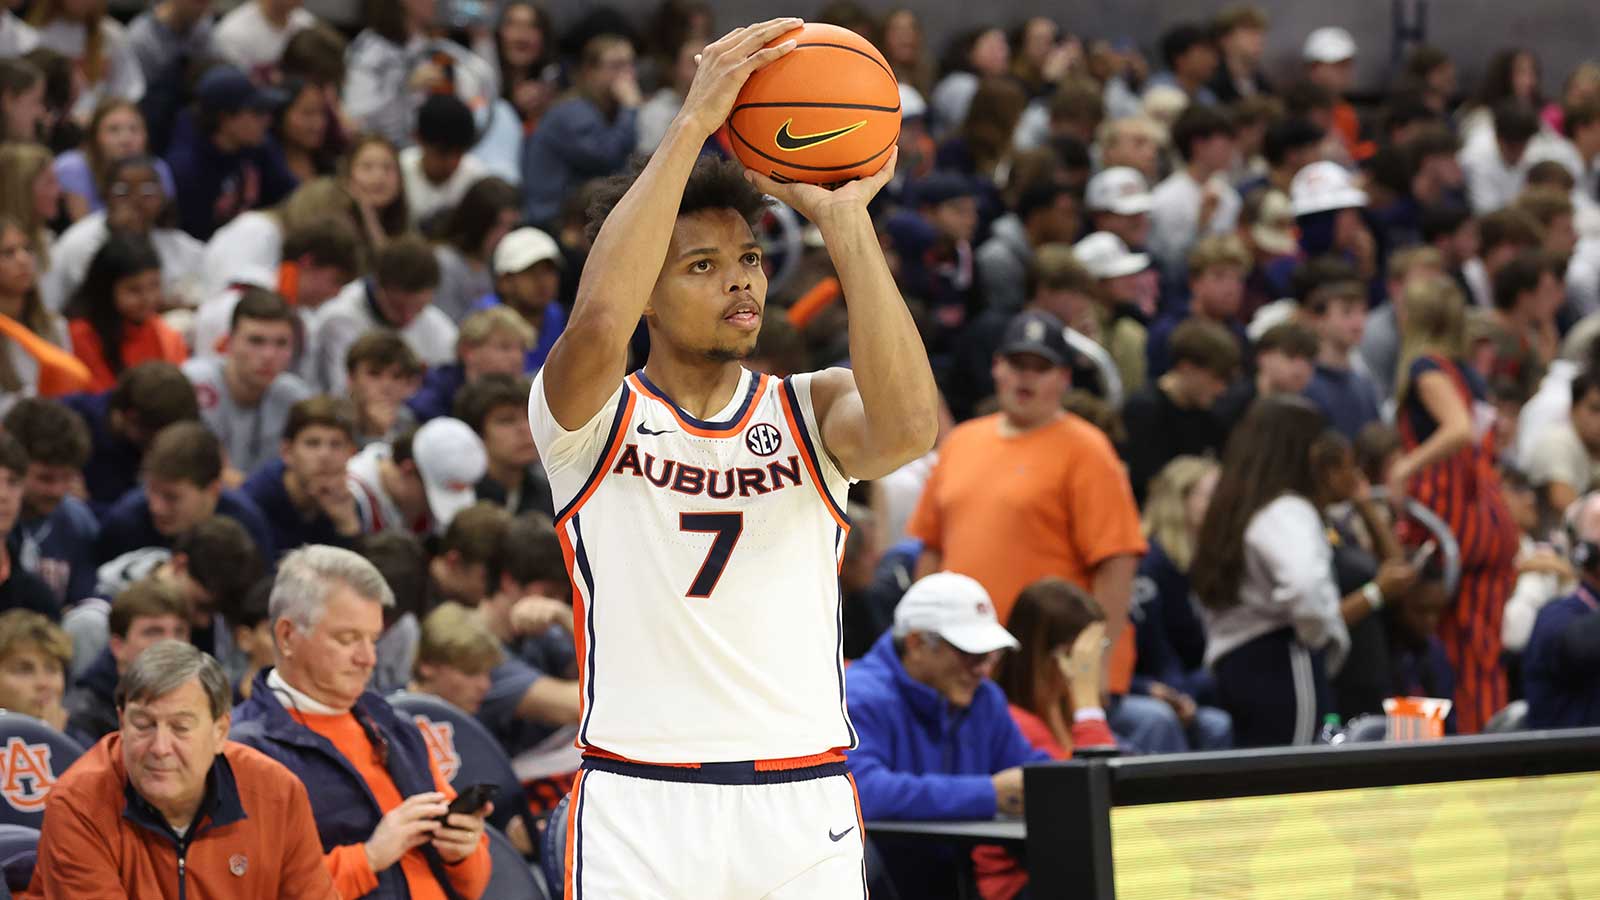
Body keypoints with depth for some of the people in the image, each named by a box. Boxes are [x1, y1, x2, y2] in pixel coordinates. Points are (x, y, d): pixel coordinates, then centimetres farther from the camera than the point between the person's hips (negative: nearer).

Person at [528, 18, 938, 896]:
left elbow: (908, 426, -15)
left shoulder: (812, 411, 8)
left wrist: (845, 219, -16)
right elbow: (599, 321, -22)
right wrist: (693, 121, -20)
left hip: (804, 818, 2)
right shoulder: (589, 416, 2)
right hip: (638, 807, -2)